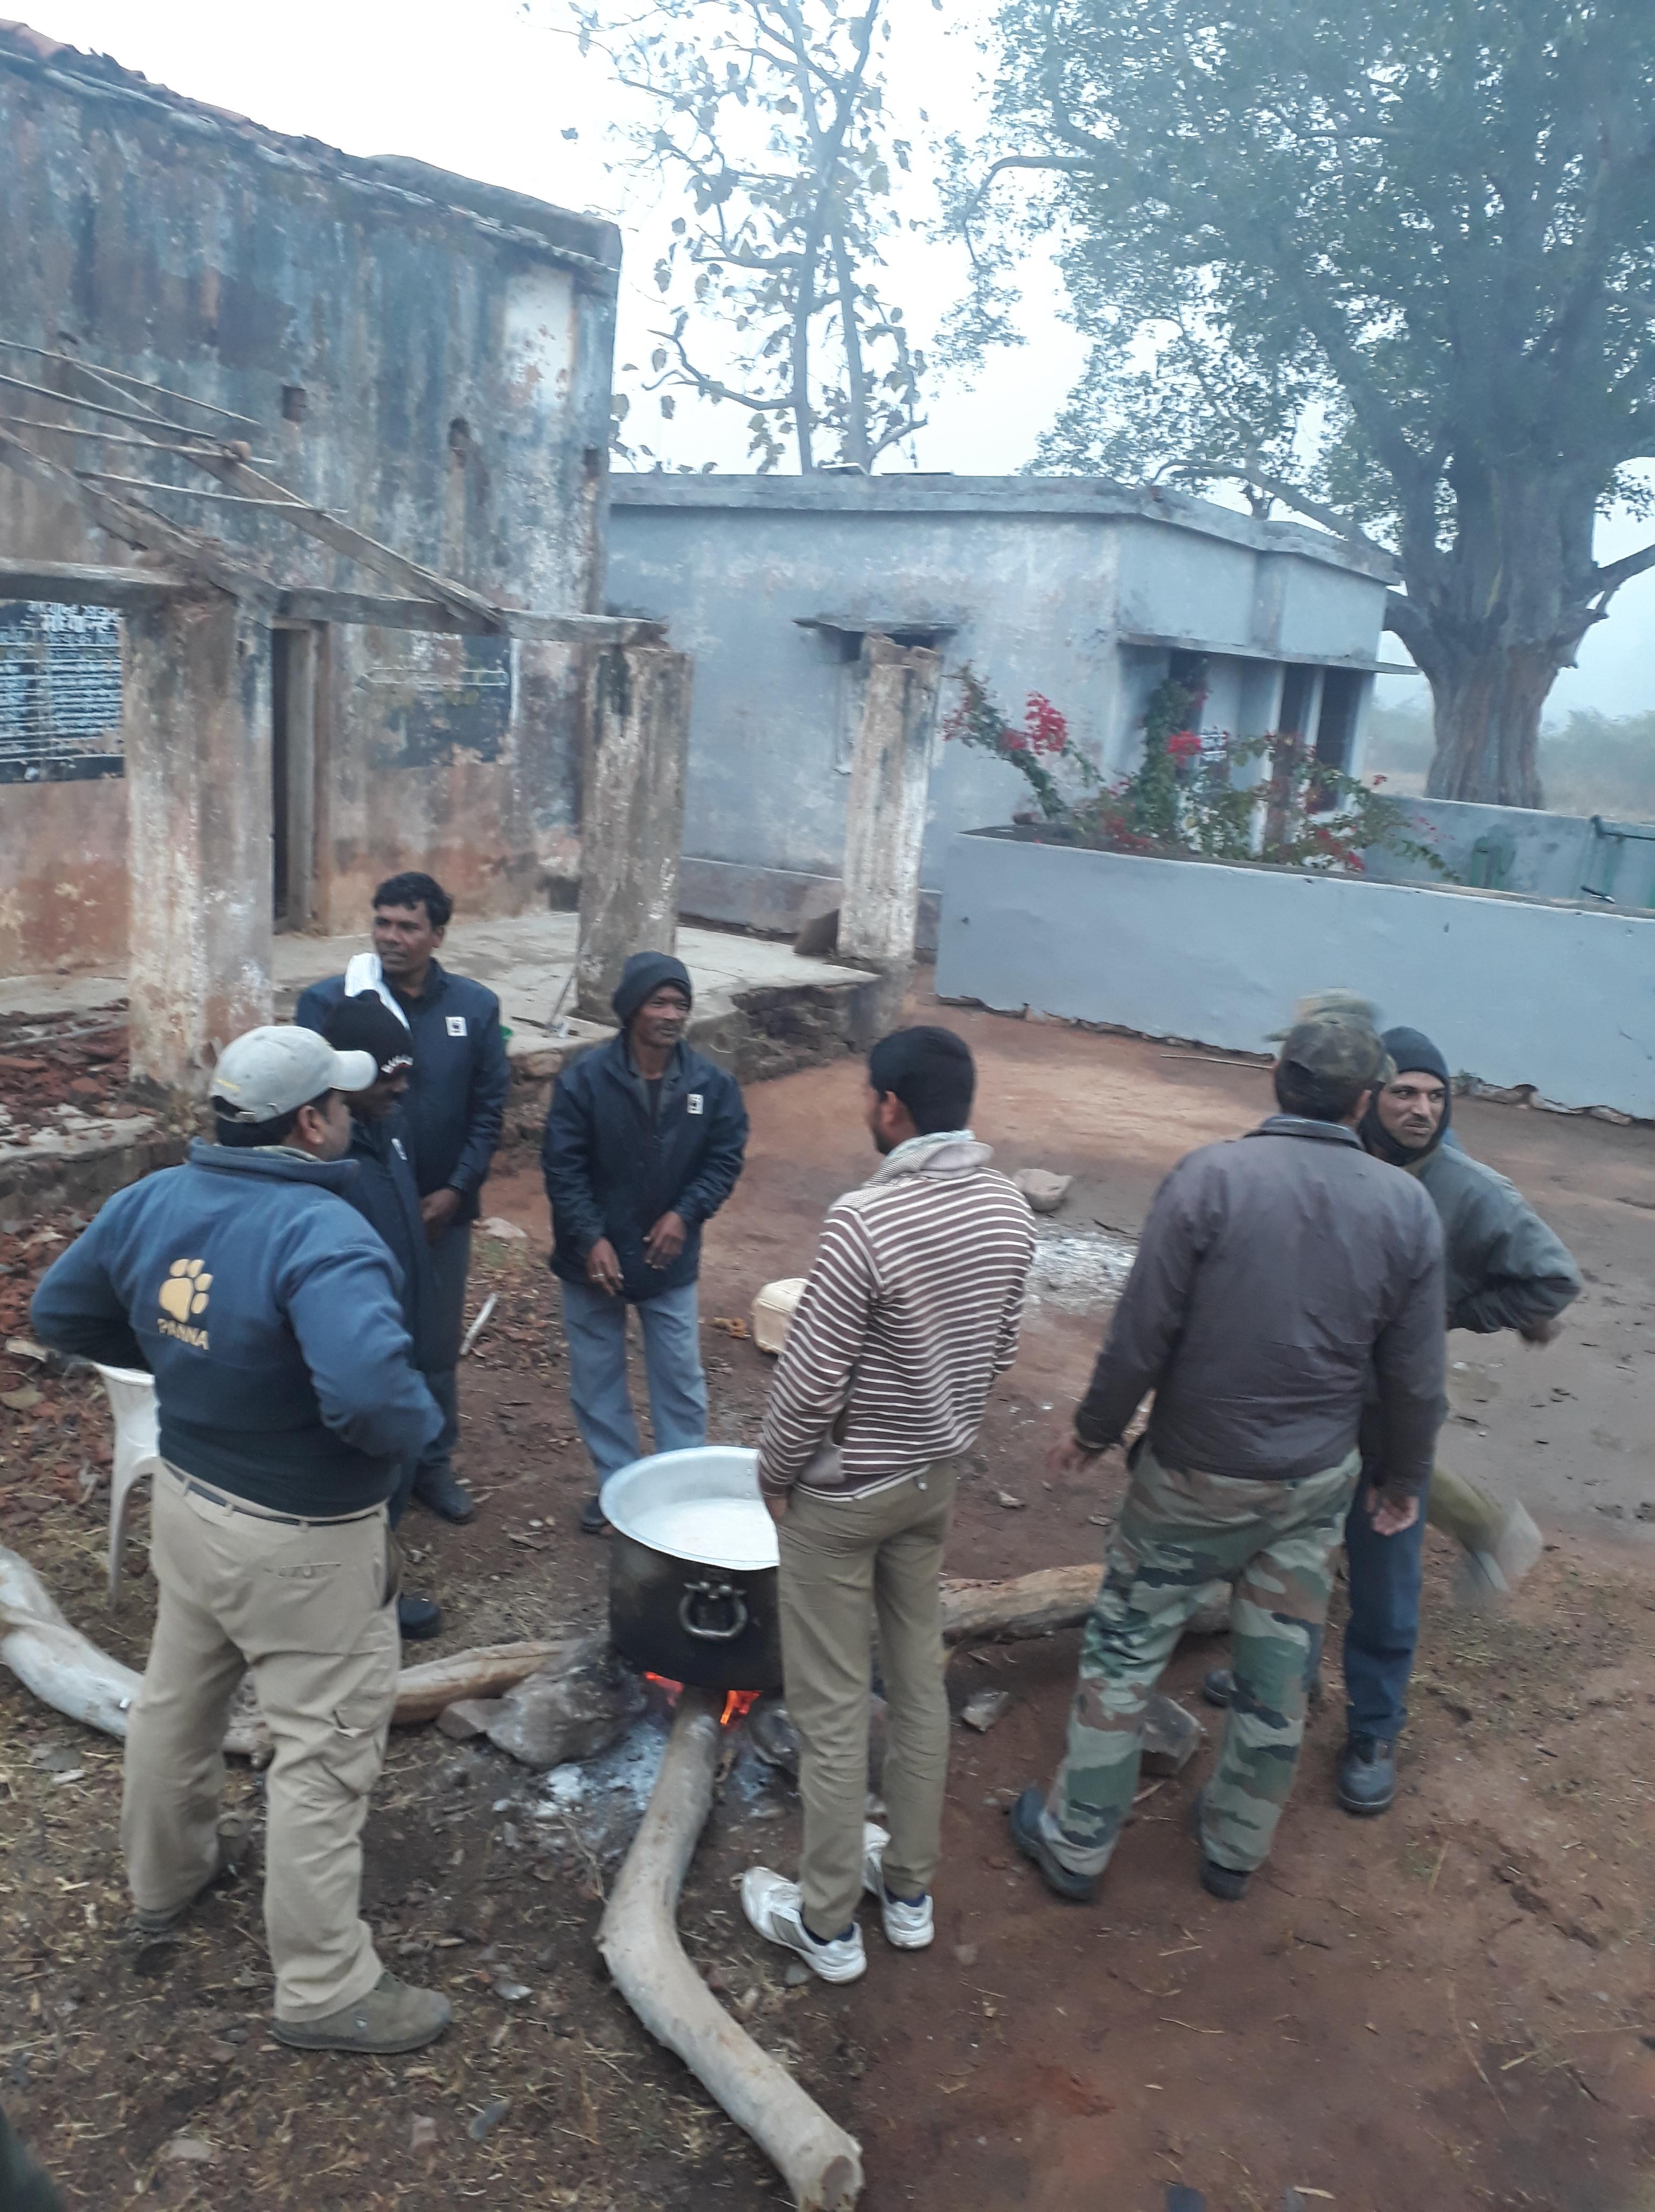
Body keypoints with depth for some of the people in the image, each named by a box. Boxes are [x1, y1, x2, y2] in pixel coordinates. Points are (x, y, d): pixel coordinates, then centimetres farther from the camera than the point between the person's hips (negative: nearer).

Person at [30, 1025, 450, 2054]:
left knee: (177, 1700, 28)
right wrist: (422, 1426, -22)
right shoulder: (323, 1236, -31)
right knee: (323, 1756, 7)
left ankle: (166, 1877, 53)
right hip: (304, 1541, -8)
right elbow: (372, 1394, -44)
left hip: (189, 1498, 8)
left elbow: (61, 1313, 9)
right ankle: (325, 1991, 22)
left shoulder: (152, 1202, -6)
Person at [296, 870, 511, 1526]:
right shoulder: (328, 1002, -9)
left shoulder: (476, 1007, -2)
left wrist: (456, 1190, -8)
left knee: (438, 1346, 15)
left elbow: (490, 1109, 0)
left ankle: (432, 1464, 33)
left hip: (441, 1210, 3)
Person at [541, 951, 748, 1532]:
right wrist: (591, 1238, -19)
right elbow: (562, 1166, -13)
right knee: (597, 1379, 13)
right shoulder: (584, 1079, -14)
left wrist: (685, 1213, -14)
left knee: (681, 1379, 10)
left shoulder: (712, 1083, -9)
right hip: (593, 1257, -1)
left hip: (670, 1260, 1)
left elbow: (726, 1158, -1)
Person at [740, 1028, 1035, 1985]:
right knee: (919, 1679, 20)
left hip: (842, 1492, -7)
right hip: (939, 1476, 7)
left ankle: (828, 1922, 25)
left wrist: (774, 1474, -6)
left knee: (832, 1708, 9)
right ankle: (910, 1889, 37)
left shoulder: (866, 1220, -28)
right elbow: (1000, 1352, 5)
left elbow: (811, 1377, -23)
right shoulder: (1010, 1209, -6)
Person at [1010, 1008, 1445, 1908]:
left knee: (1124, 1651, 12)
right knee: (1278, 1669, 18)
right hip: (1318, 1483, 4)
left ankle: (1074, 1843, 24)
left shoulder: (1210, 1177, -18)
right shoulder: (1408, 1209, -7)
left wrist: (1095, 1430, -1)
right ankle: (1236, 1847, 36)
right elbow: (1414, 1376, 0)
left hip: (1195, 1475, -3)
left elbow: (1142, 1333, -16)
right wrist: (1404, 1479, 15)